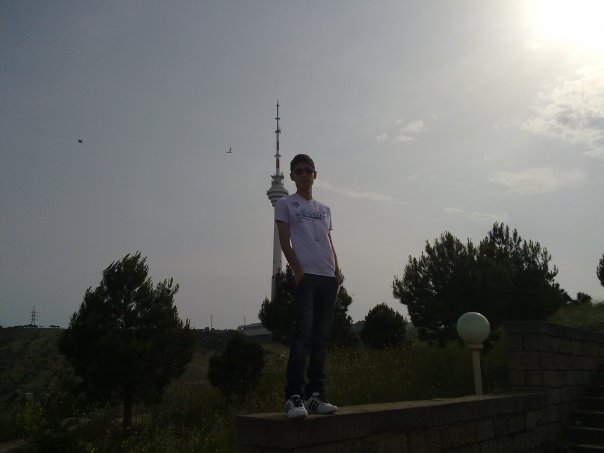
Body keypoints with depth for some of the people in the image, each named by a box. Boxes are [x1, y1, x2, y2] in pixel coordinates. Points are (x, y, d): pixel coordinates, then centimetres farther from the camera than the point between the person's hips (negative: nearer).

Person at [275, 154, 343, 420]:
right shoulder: (285, 204, 8)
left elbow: (329, 243, 19)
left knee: (321, 337, 4)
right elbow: (285, 242, -1)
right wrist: (298, 272, -12)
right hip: (305, 276, -5)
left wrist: (337, 270, 2)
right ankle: (294, 396, -15)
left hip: (328, 278, 6)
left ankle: (315, 395, 8)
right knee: (303, 334, -15)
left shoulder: (324, 210, 23)